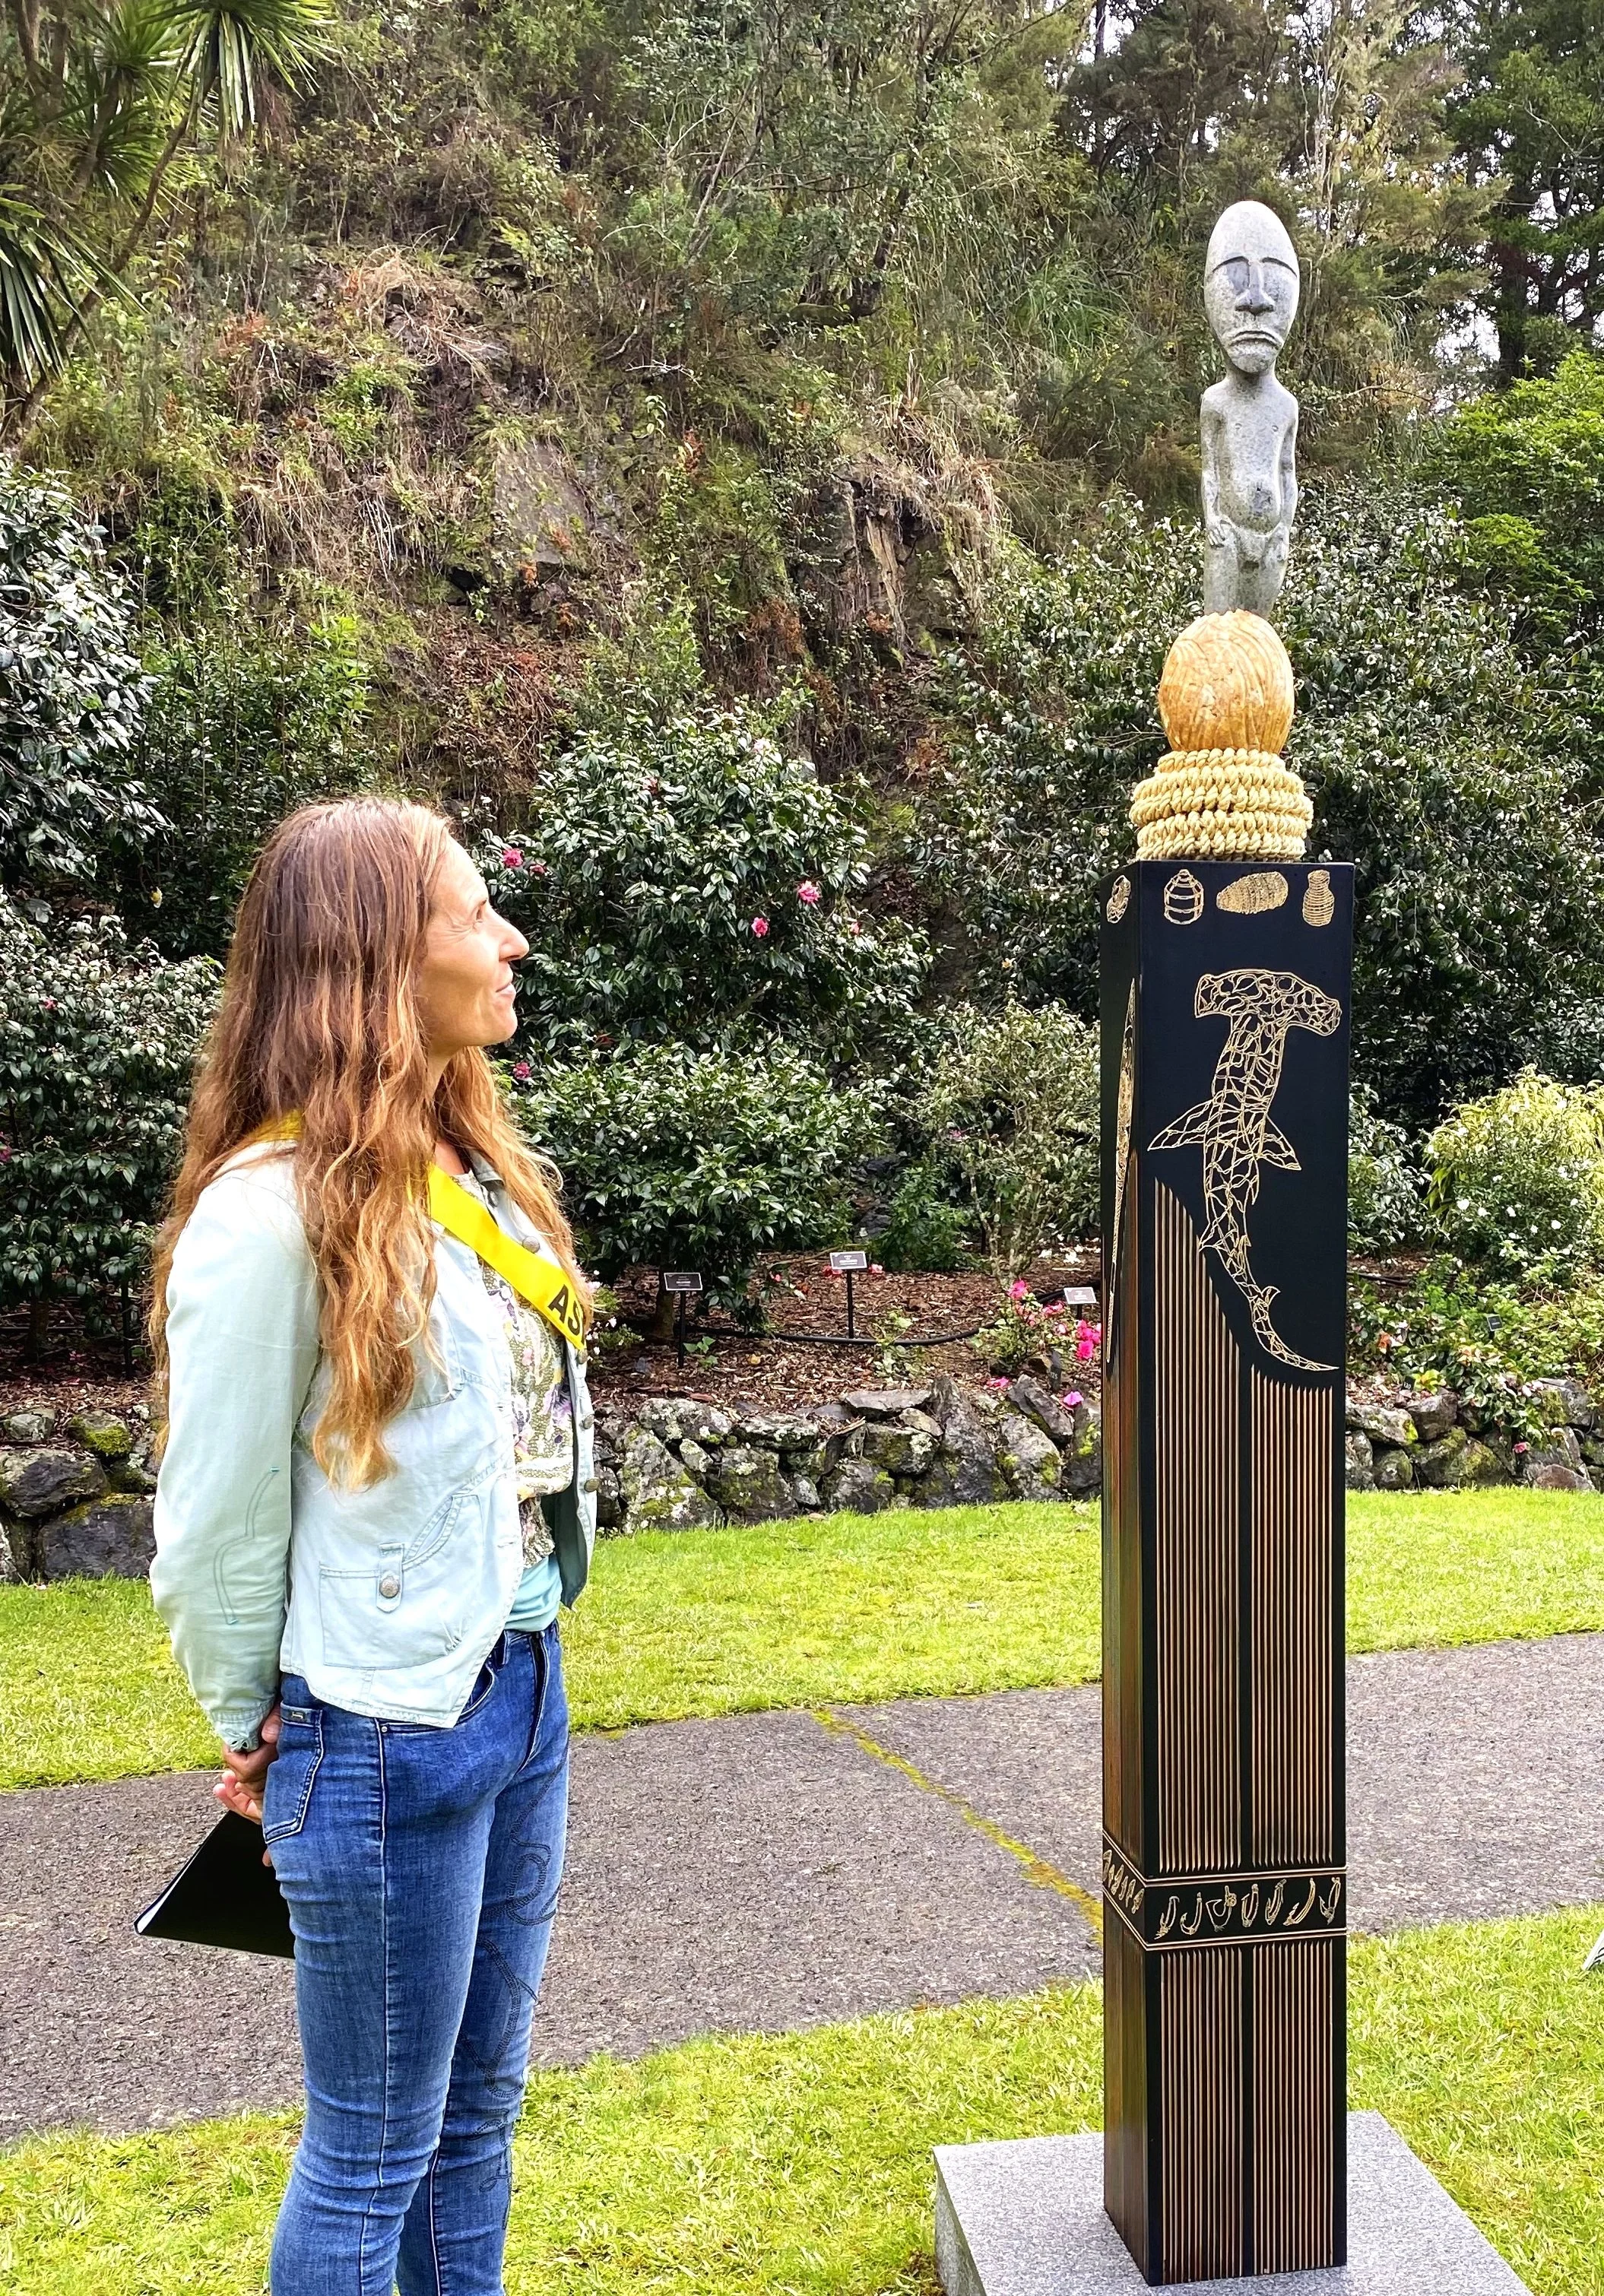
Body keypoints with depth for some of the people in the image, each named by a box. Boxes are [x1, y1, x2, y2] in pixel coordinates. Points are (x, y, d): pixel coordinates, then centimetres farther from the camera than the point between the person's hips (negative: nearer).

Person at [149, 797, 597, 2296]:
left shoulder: (469, 1172, 4)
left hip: (521, 1689, 7)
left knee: (477, 2112, 22)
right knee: (375, 2154, 13)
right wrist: (258, 1734, 0)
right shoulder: (278, 1211, -21)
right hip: (384, 1729, -7)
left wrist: (518, 1660, 13)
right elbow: (213, 1530, -13)